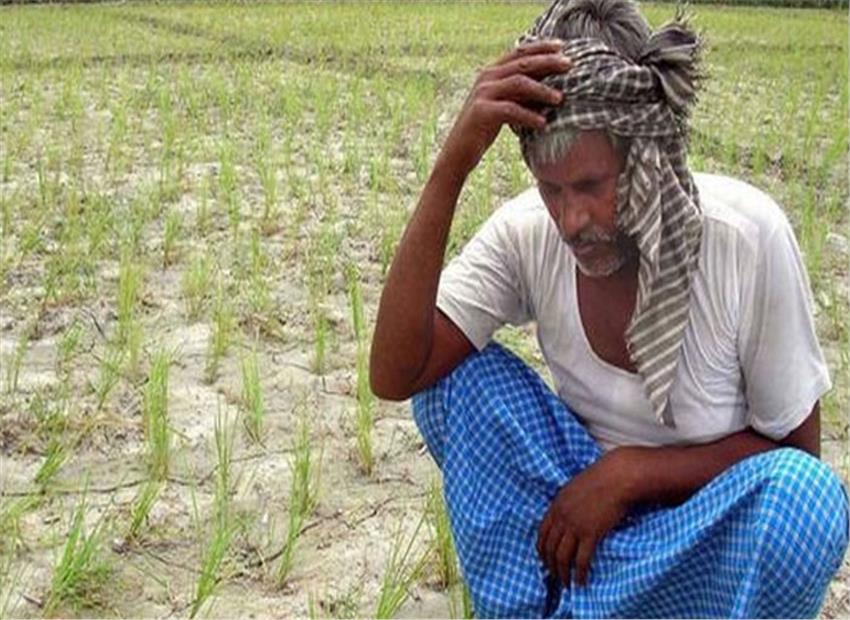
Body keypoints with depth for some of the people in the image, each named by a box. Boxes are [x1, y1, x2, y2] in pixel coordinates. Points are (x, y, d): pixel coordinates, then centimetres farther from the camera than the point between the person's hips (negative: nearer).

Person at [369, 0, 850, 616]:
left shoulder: (748, 236, -22)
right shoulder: (528, 232, -16)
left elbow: (795, 449, -12)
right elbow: (394, 375, -28)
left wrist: (628, 470, -24)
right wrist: (451, 167, -35)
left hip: (715, 529, -1)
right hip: (584, 498, 2)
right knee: (451, 367, -18)